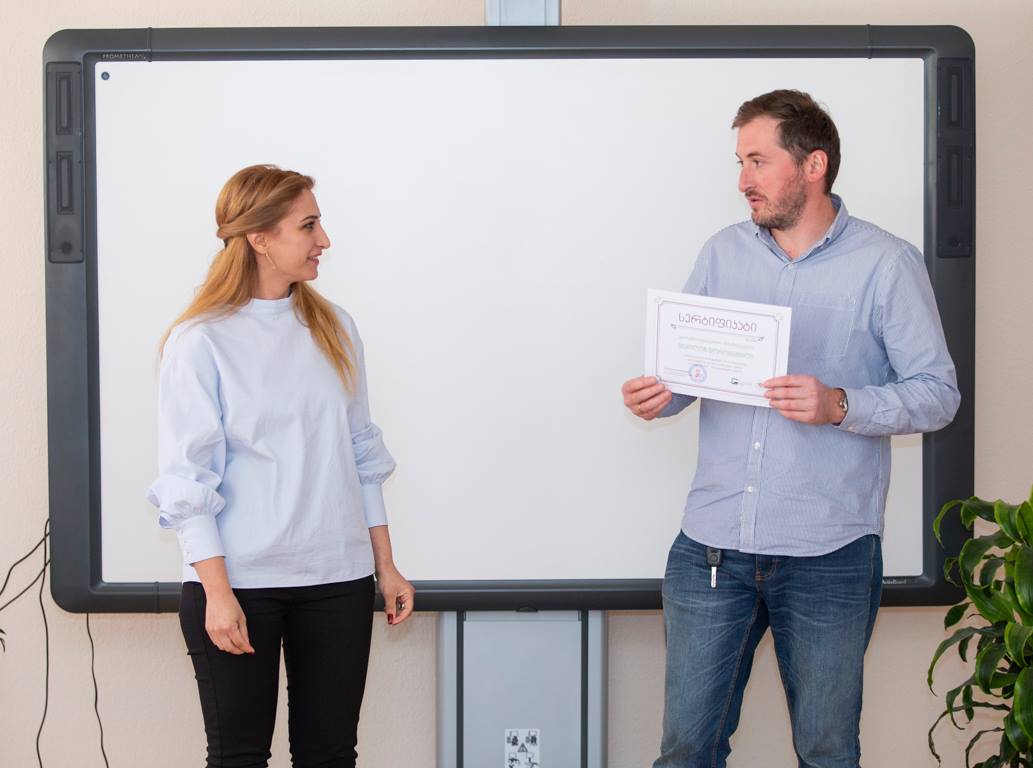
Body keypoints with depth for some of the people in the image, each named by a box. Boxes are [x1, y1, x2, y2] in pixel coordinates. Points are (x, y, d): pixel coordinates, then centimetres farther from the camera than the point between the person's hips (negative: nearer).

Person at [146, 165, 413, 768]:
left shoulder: (332, 328, 9)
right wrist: (217, 592, -13)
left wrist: (386, 565, 12)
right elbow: (188, 480, -7)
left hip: (338, 580, 4)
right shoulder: (201, 342, -6)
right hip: (239, 581, -4)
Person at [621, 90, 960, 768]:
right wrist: (658, 395, -9)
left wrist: (839, 406, -20)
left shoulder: (887, 265, -2)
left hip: (829, 555, -3)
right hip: (713, 546, 3)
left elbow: (938, 393, -5)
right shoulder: (723, 253, 11)